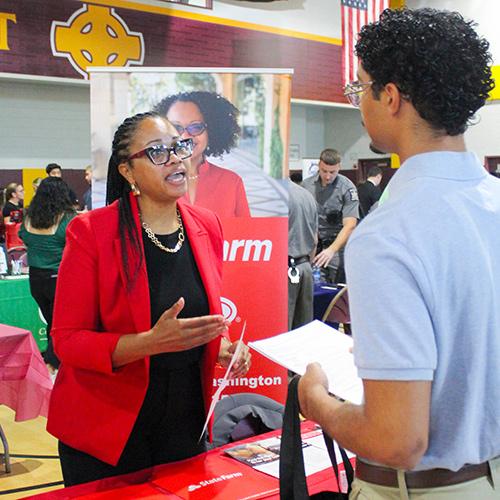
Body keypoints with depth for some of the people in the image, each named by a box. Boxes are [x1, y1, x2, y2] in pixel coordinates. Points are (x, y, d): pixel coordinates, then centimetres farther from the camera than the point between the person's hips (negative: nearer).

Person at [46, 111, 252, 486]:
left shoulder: (206, 226, 1)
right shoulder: (91, 231, -15)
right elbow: (67, 339, -15)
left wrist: (224, 346, -7)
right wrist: (153, 342, -28)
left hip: (186, 420, 5)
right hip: (106, 428, -4)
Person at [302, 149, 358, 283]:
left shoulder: (347, 188, -10)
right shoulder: (306, 184, 1)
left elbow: (350, 225, -16)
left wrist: (331, 250, -27)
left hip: (338, 243, -3)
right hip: (313, 245, 3)